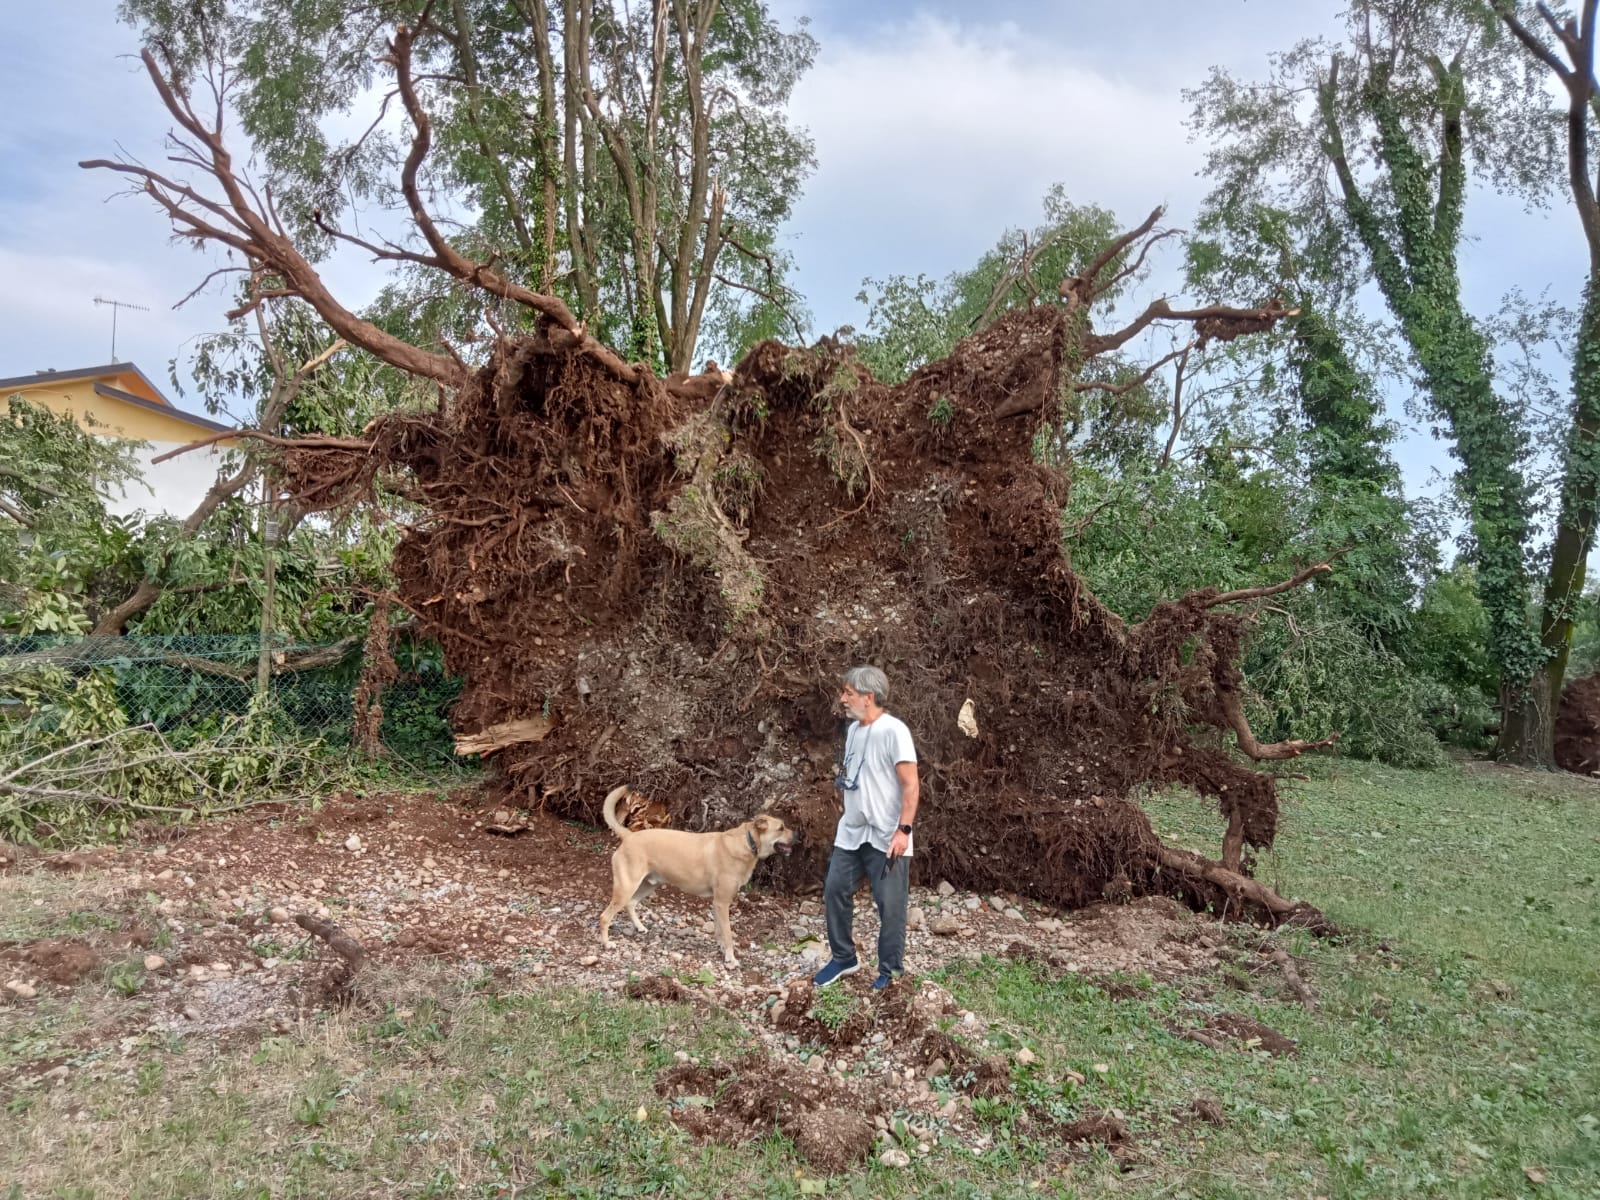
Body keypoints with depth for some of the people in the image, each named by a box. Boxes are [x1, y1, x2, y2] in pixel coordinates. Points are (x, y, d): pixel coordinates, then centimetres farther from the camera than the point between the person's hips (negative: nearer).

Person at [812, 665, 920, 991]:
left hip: (886, 837, -8)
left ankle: (890, 971, 16)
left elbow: (910, 785, -18)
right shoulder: (853, 730, 9)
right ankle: (844, 958, 27)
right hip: (851, 833, 8)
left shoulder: (893, 731, -16)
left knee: (890, 906, 2)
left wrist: (903, 830, -22)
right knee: (835, 891, 10)